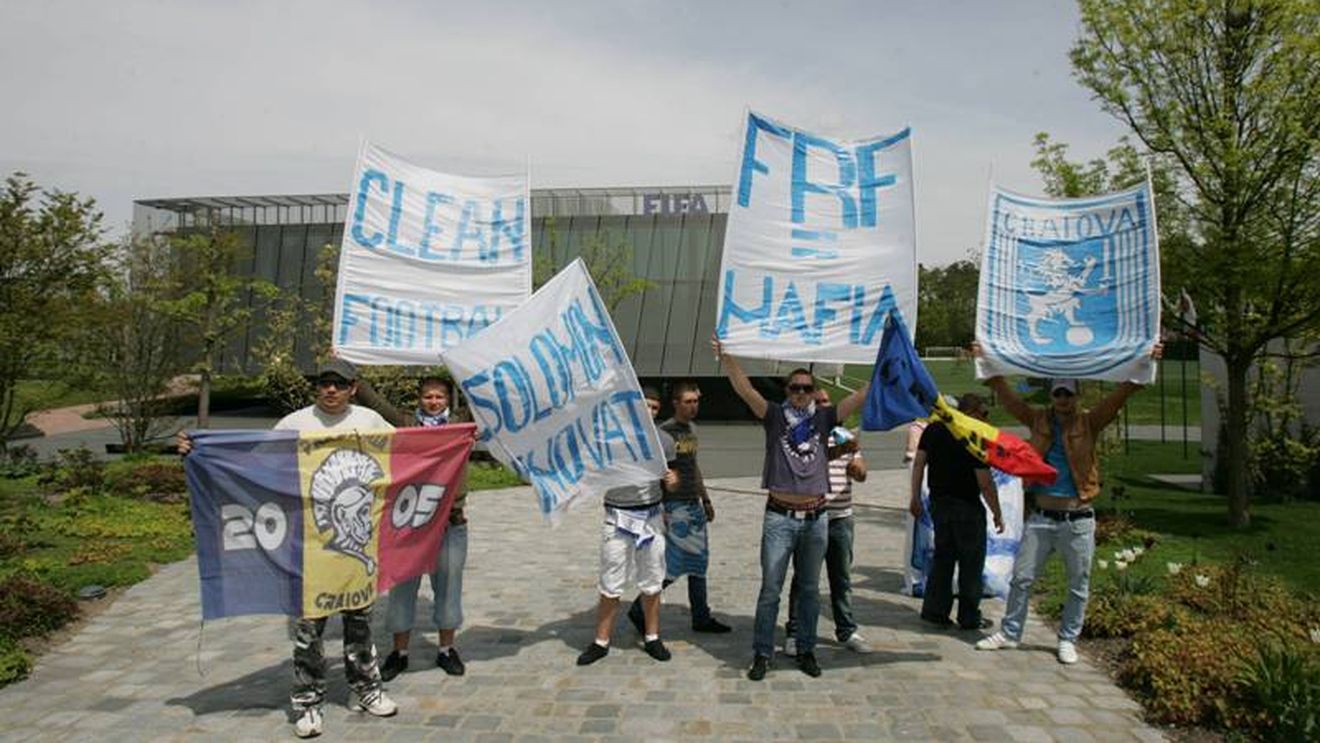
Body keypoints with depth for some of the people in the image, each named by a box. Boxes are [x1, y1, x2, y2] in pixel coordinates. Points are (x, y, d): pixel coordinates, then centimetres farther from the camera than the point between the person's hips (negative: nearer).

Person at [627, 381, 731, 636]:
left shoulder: (692, 429, 13)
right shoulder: (664, 431, -12)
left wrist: (706, 500, 23)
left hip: (695, 506, 8)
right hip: (675, 507, -8)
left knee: (699, 563, 12)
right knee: (673, 566, -6)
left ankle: (701, 617, 22)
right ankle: (639, 610, 10)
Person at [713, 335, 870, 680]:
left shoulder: (824, 419, 5)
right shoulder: (774, 417, -1)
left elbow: (862, 395, 2)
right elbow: (744, 389, -13)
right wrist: (725, 357, -25)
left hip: (815, 519, 3)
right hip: (780, 517, -2)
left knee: (809, 589, 14)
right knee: (770, 590, 3)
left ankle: (806, 650, 27)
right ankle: (762, 653, 14)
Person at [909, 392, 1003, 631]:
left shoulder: (933, 430, 3)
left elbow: (918, 463, 4)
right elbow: (985, 483, -17)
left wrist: (915, 497, 10)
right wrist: (997, 514, -6)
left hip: (938, 502, 6)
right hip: (967, 507, -6)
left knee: (942, 557, 16)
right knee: (971, 562, 7)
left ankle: (934, 610, 17)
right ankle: (969, 617, 16)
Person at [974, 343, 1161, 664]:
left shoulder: (1089, 423, -1)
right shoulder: (1038, 419, 3)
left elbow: (1122, 393, -9)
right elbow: (1006, 394, 0)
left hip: (1077, 520, -1)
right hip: (1039, 517, 1)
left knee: (1078, 586, 10)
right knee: (1021, 577, 6)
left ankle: (1068, 640, 26)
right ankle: (1009, 632, 20)